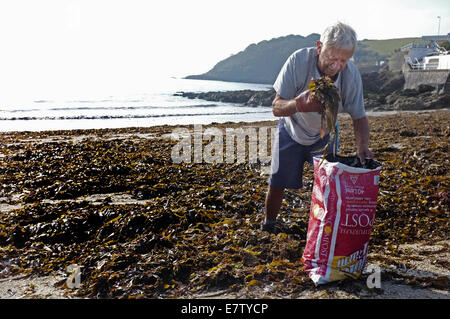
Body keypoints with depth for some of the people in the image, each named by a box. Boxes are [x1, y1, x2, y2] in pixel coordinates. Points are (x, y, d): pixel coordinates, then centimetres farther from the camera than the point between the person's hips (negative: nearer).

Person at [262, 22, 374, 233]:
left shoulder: (351, 75, -25)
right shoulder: (299, 61, -32)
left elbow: (359, 117, -12)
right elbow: (276, 108, -28)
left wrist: (362, 145, -32)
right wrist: (299, 104, -50)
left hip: (324, 136, 2)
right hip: (291, 131, -1)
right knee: (277, 184, 2)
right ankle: (268, 227, 27)